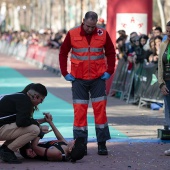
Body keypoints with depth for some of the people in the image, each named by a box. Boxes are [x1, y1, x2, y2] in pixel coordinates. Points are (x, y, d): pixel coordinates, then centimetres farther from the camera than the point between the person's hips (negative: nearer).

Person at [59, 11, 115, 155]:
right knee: (79, 110, 1)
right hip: (79, 79, 0)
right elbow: (63, 53, 5)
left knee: (100, 109, 1)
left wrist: (109, 71, 1)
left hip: (98, 78, 0)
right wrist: (65, 73, 1)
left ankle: (102, 144, 9)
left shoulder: (103, 34, -2)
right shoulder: (72, 34, -4)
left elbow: (111, 52, 8)